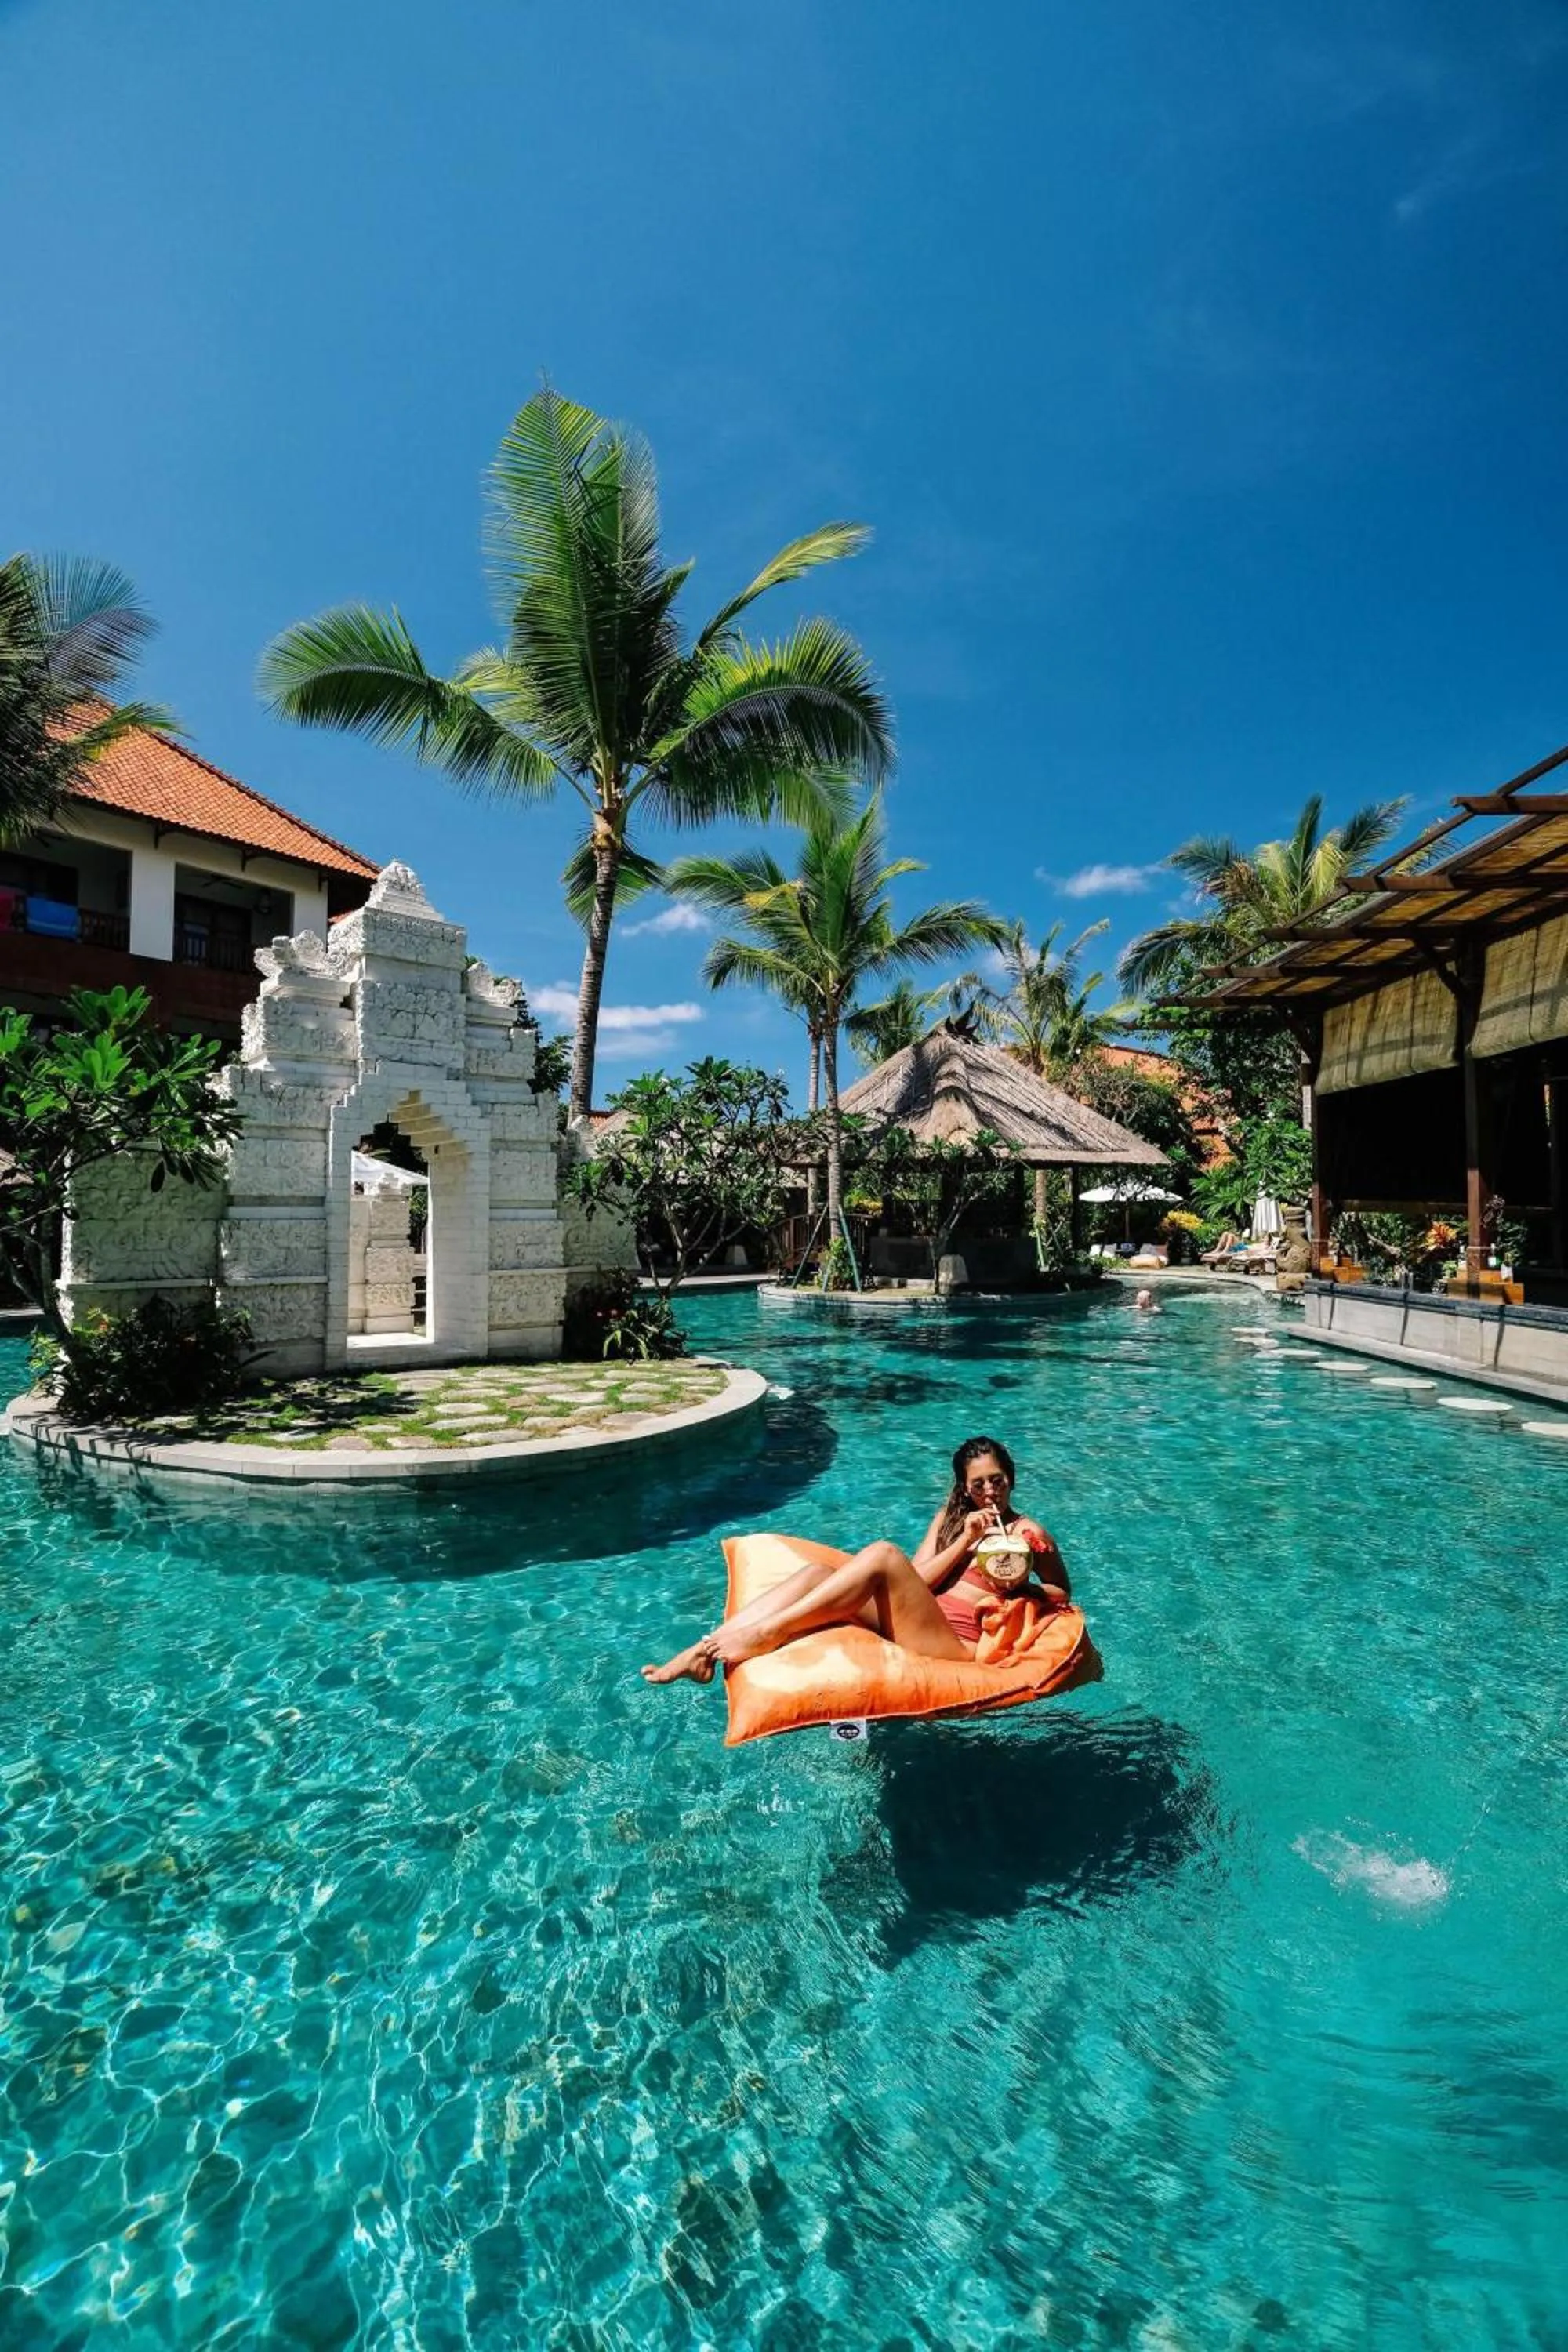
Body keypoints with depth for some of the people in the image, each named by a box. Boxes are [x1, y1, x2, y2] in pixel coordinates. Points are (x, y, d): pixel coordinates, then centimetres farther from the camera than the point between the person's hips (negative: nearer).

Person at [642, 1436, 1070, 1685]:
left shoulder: (1027, 1531, 7)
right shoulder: (951, 1515, 19)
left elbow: (1062, 1593, 11)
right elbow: (916, 1580, 8)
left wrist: (1014, 1587, -3)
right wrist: (966, 1540, -3)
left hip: (953, 1643, -5)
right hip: (907, 1622, 5)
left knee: (883, 1553, -29)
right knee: (817, 1572, -19)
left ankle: (768, 1634, -31)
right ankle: (703, 1651, -30)